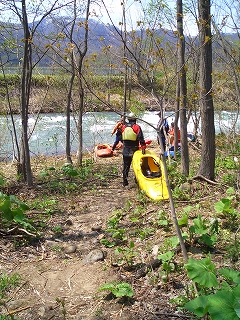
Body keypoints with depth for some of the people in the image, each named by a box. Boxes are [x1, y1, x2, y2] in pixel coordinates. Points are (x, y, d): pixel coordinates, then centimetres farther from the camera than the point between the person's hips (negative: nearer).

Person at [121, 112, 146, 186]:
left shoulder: (124, 127, 5)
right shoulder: (137, 127, -8)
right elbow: (141, 138, -15)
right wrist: (143, 147, -15)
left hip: (125, 150, 3)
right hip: (134, 150, -3)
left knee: (126, 166, 10)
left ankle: (125, 181, 11)